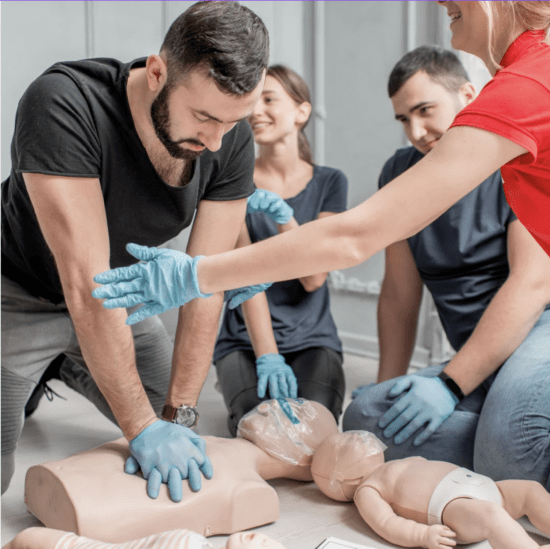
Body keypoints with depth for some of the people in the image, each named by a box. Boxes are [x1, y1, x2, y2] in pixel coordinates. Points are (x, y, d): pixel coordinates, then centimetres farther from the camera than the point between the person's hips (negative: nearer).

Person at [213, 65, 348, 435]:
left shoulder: (330, 182, 3)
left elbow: (314, 277, -7)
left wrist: (282, 216, -24)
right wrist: (267, 357, -21)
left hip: (313, 339, 1)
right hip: (244, 341, 0)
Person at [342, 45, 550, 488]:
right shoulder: (401, 174, 11)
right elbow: (399, 294, 14)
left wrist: (450, 384, -20)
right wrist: (390, 387, 10)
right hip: (482, 361, 7)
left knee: (508, 447, -36)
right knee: (364, 417, -18)